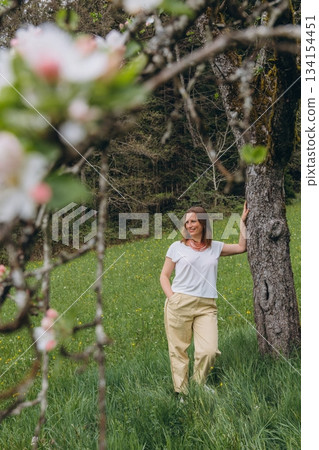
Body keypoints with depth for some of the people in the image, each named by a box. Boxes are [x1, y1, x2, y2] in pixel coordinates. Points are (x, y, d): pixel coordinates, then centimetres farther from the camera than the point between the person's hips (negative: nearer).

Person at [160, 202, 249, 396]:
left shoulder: (215, 247, 14)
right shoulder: (177, 247, 9)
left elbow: (242, 247, 11)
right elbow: (164, 275, 11)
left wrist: (243, 222, 12)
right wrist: (171, 297, -3)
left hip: (207, 307, 1)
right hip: (180, 304, -1)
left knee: (210, 350, -12)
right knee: (178, 350, 1)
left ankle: (199, 383, 13)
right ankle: (181, 391, 13)